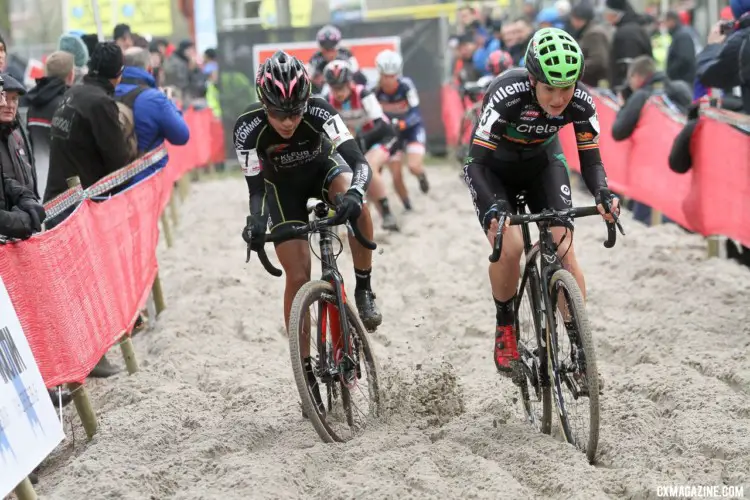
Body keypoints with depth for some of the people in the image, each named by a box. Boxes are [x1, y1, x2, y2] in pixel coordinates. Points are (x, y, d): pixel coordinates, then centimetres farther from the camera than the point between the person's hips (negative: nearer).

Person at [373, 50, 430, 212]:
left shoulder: (406, 85, -27)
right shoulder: (375, 89, -20)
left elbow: (415, 113, -29)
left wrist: (401, 124, -45)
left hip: (412, 128, -2)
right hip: (391, 131, 2)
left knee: (414, 166, -25)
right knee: (396, 177, -1)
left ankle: (422, 175, 14)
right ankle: (408, 208, 25)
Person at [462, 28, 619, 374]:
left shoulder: (581, 102, -26)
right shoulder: (507, 95, -37)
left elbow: (591, 161, -17)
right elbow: (477, 163, -35)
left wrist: (602, 193, -39)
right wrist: (493, 206, -53)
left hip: (542, 162, 3)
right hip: (493, 166, -3)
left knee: (563, 247, -12)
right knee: (509, 246, -23)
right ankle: (504, 328, 1)